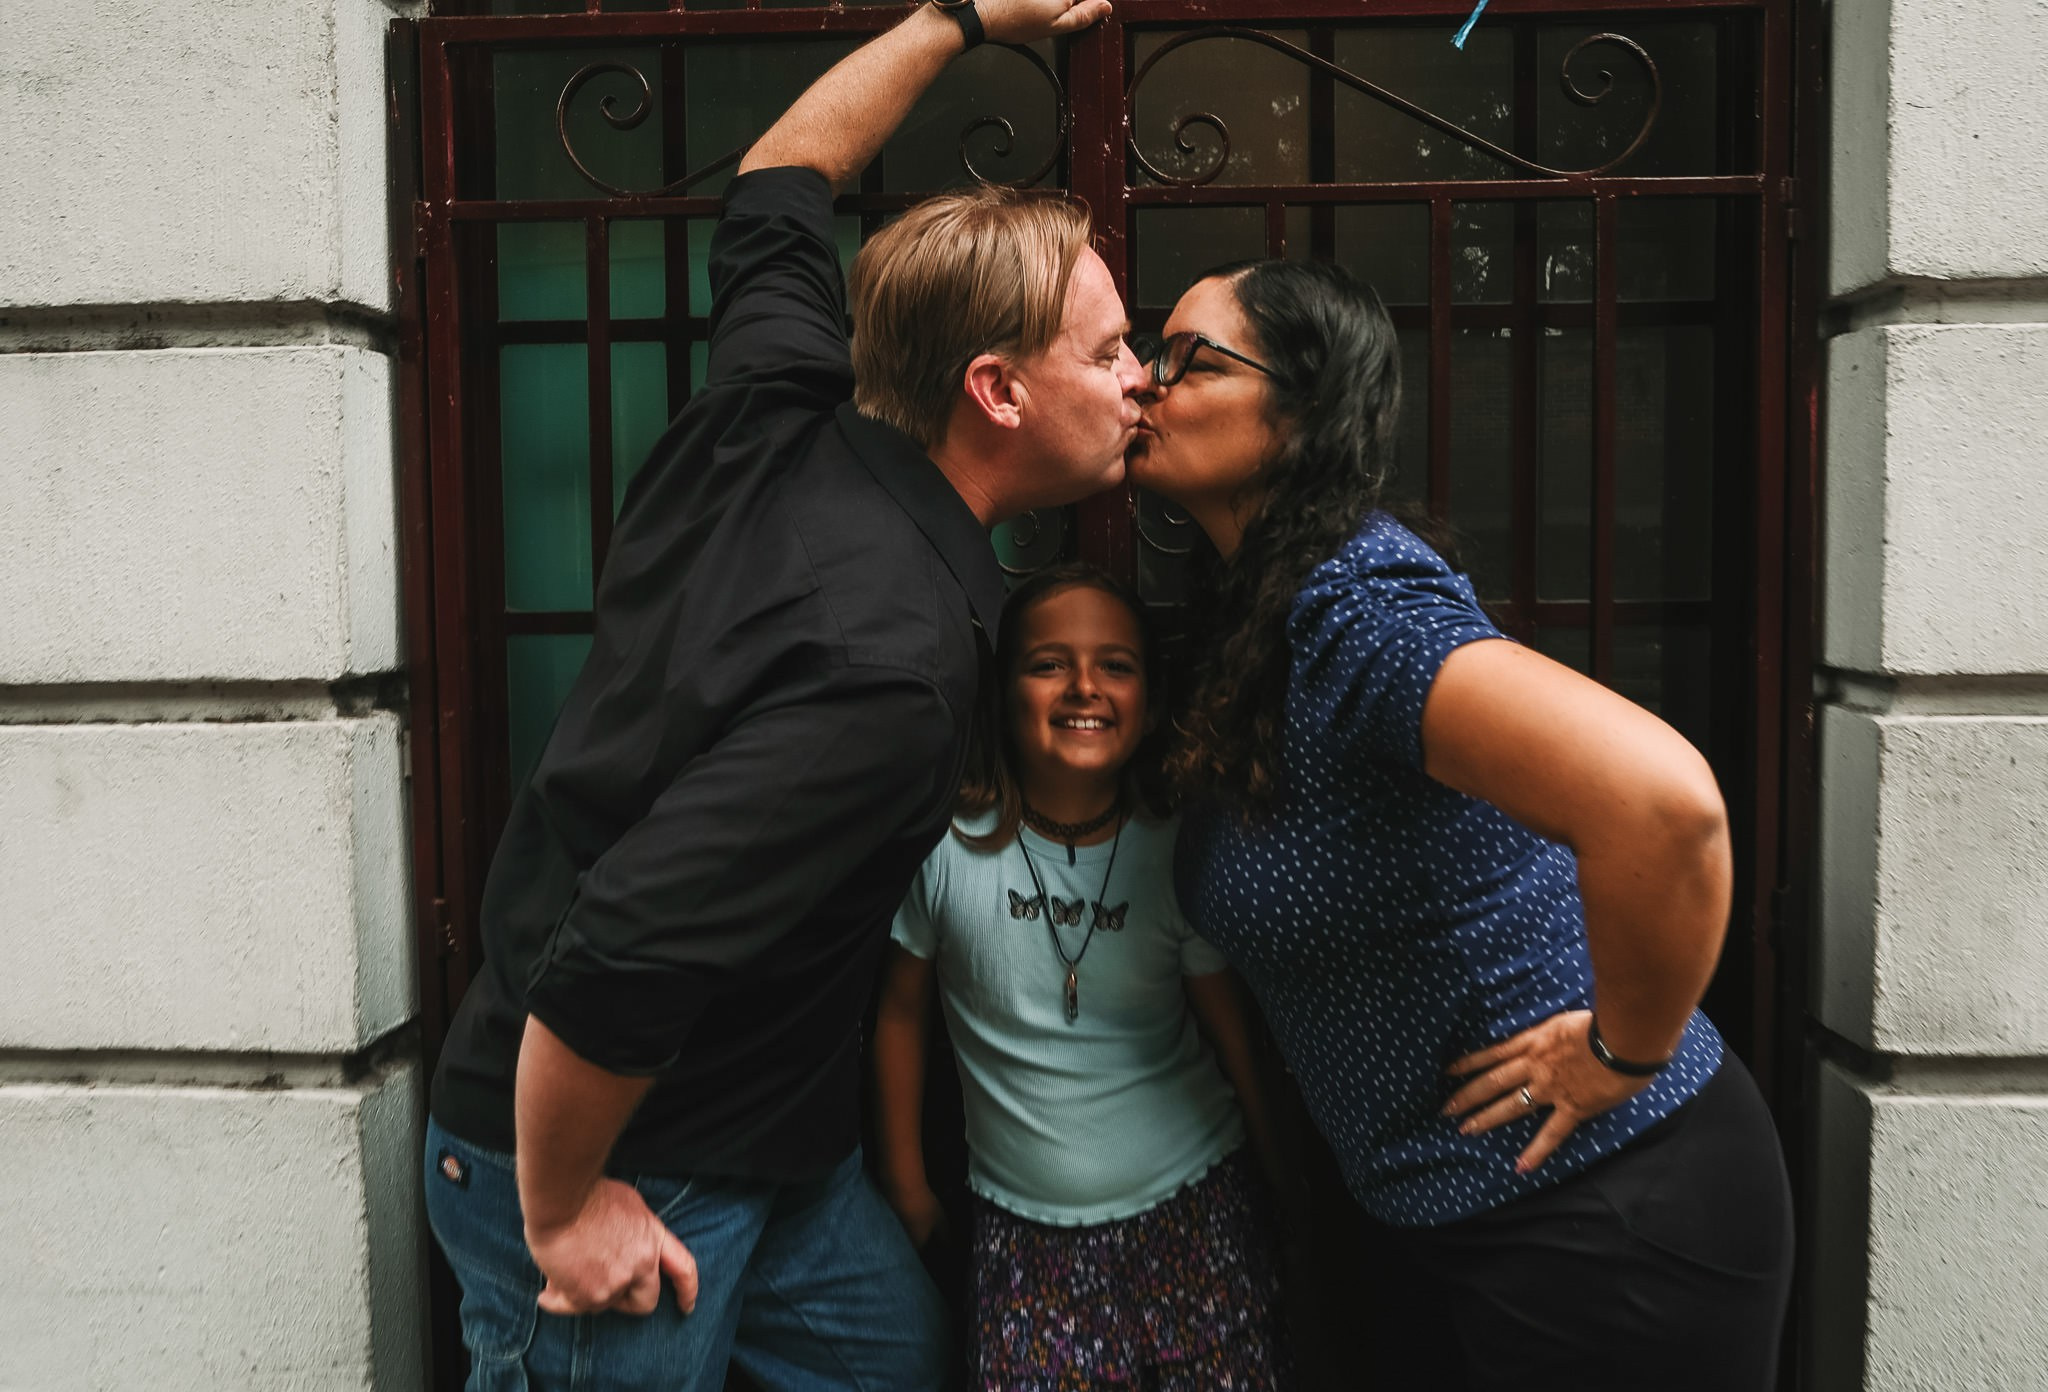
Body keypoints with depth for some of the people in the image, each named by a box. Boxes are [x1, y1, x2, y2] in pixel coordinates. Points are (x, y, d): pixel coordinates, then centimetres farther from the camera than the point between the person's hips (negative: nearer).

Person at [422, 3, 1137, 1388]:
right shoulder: (893, 661, -32)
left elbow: (777, 184, 13)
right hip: (628, 1167, -8)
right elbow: (616, 958, -34)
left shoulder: (774, 414, -7)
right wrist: (559, 1210, -17)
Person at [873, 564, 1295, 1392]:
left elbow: (1237, 1035, 2)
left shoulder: (1176, 857, -7)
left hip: (1194, 1203, 1)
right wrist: (905, 1183, 7)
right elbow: (901, 1009, 1)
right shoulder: (948, 846, -11)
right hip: (1024, 1225, 0)